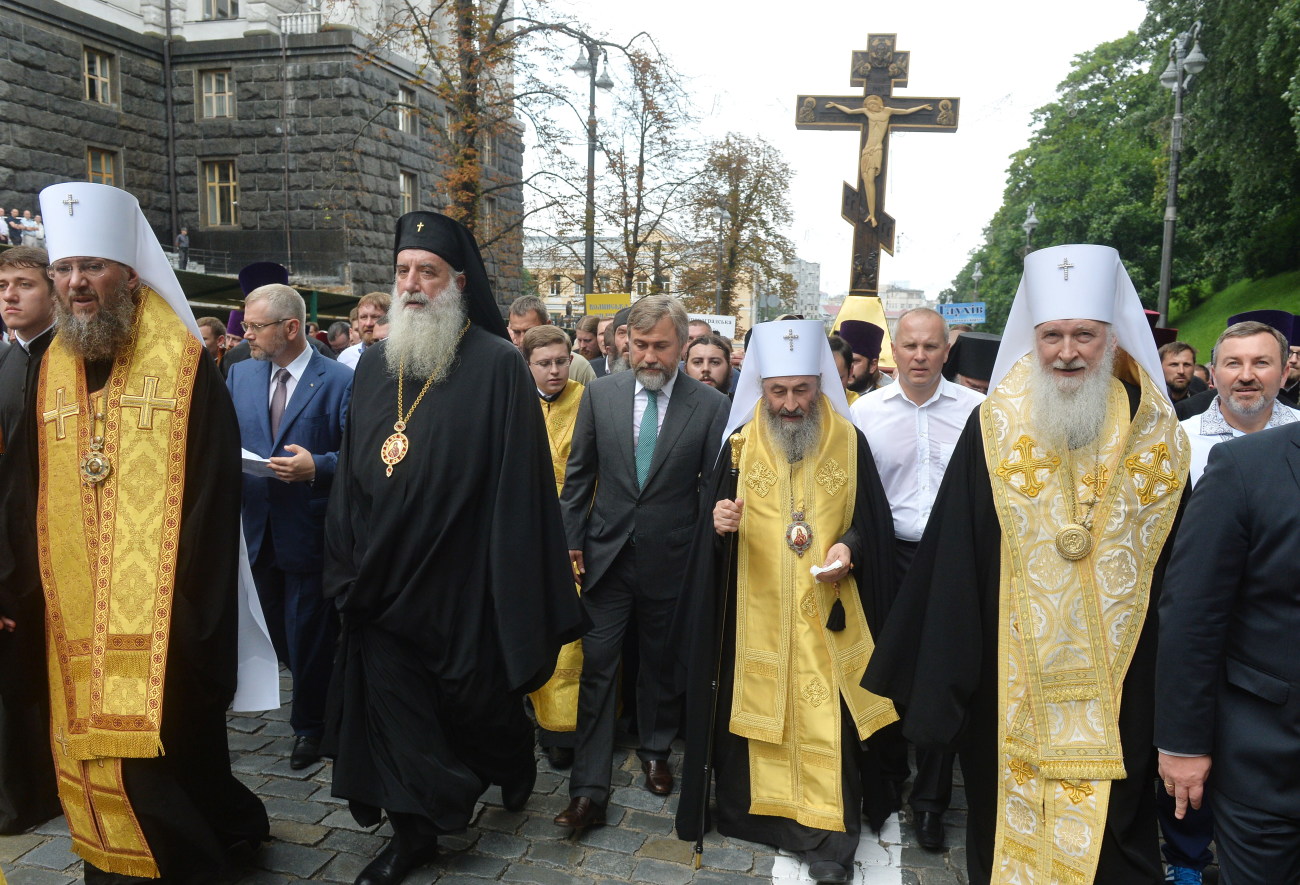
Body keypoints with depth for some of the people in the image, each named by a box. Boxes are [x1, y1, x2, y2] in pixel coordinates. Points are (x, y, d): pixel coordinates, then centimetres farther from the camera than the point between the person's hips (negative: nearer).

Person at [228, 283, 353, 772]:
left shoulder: (340, 381, -11)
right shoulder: (240, 374, 8)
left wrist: (316, 466, -27)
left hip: (311, 533, -6)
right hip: (260, 530, 6)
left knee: (309, 637, 7)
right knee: (282, 636, 18)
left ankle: (310, 726, 27)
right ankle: (318, 704, 40)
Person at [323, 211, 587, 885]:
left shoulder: (497, 365, -12)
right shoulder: (374, 365, 7)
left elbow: (519, 480, -13)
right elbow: (350, 471, 11)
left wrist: (515, 593, -14)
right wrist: (347, 562, 8)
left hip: (462, 577, -4)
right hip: (383, 578, 5)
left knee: (476, 697, 13)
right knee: (393, 702, 10)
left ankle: (515, 764, 45)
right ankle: (413, 831, 30)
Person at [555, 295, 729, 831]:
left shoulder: (711, 405, -7)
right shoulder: (601, 394, -1)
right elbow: (578, 475, 4)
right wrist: (570, 541, 2)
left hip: (670, 560, 0)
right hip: (605, 555, 1)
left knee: (661, 665, 18)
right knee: (596, 669, 0)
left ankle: (655, 751, 42)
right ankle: (589, 791, 9)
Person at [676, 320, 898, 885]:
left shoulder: (849, 444, -1)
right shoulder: (740, 444, 0)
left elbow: (873, 521, 4)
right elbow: (712, 521, 4)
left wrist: (850, 546, -16)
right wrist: (719, 524, -18)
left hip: (828, 611, -1)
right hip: (756, 612, 1)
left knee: (826, 717, 1)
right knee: (758, 709, 9)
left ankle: (828, 836, 16)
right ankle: (761, 810, 28)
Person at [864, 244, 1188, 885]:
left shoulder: (1156, 438, -2)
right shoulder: (994, 427, -7)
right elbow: (952, 558, -7)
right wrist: (942, 683, -8)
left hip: (1118, 684, 1)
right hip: (1011, 684, -1)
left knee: (1113, 832, 14)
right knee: (1006, 823, 15)